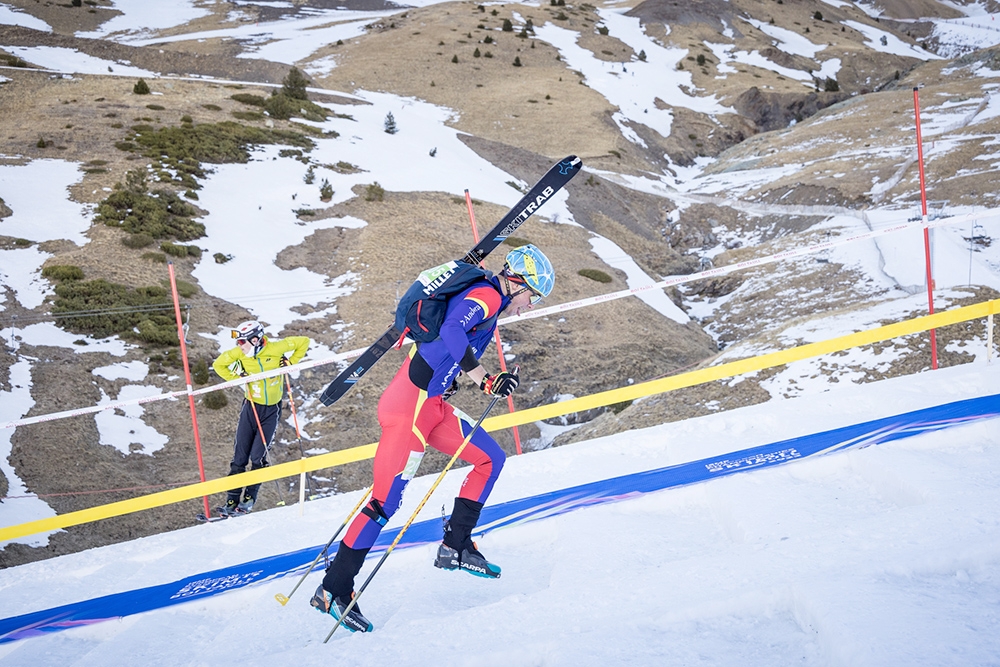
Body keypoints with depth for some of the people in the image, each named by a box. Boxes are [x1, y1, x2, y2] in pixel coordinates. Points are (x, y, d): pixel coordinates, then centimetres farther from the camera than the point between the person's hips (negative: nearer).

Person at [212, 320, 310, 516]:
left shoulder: (276, 347, -16)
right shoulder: (239, 353, -8)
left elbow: (303, 342, -5)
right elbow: (218, 364, 5)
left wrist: (290, 362, -10)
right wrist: (237, 378, -7)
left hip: (272, 410, -2)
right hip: (251, 407, 2)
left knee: (258, 457, -7)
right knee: (240, 456, -1)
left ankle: (249, 498, 7)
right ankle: (232, 500, 4)